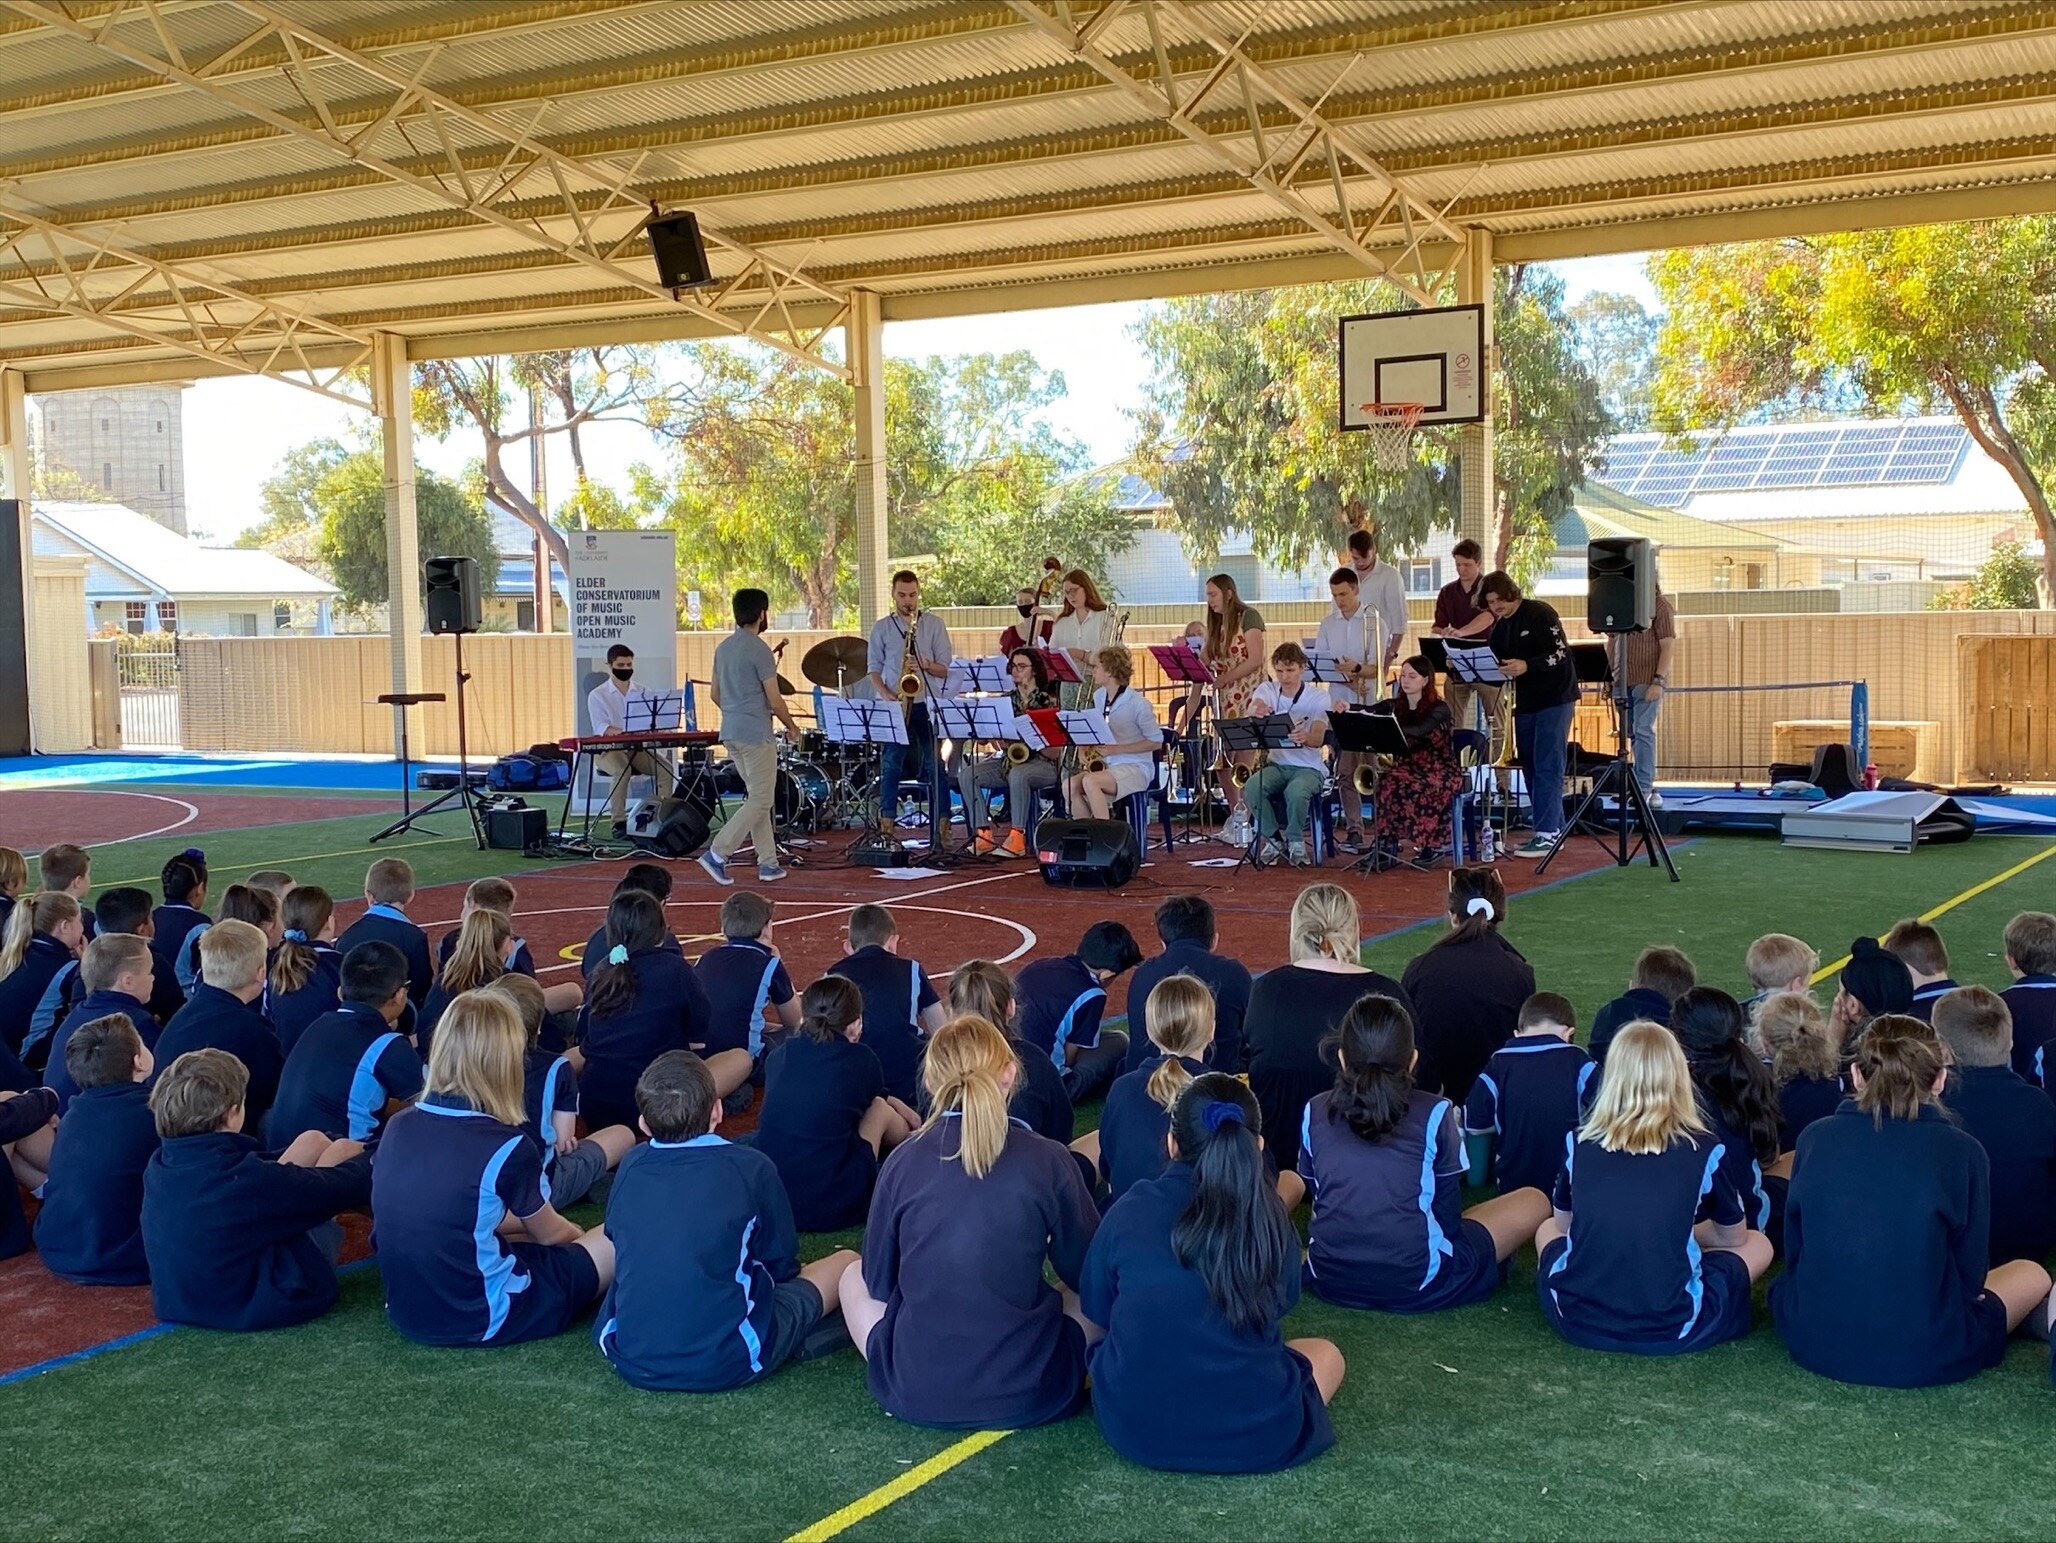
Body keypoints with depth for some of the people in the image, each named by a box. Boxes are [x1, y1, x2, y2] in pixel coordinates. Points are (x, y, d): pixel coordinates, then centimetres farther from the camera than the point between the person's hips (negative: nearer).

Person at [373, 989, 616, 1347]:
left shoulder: (398, 1127, -3)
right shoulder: (507, 1147, -18)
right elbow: (549, 1233, 3)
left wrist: (520, 1223, 25)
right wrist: (580, 1237, 25)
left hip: (406, 1313, 6)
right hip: (480, 1320, -6)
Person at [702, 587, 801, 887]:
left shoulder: (723, 648, 10)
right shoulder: (759, 651, -15)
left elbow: (716, 694, 17)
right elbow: (775, 700, -14)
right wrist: (791, 726, 1)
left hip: (731, 732, 9)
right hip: (756, 735, -9)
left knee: (758, 798, 14)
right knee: (761, 801, -3)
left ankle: (768, 863, 15)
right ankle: (717, 853, -9)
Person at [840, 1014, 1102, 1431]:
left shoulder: (902, 1161, -4)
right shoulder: (1048, 1160, -8)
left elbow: (879, 1283, 6)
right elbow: (1086, 1273, 4)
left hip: (914, 1395, 0)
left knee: (853, 1276, 28)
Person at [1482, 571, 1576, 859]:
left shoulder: (1539, 614, -11)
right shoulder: (1500, 627, 11)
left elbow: (1561, 654, -18)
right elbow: (1495, 665, 13)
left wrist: (1527, 666, -30)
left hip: (1554, 698, -8)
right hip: (1525, 703, 8)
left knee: (1547, 767, -11)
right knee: (1530, 766, 7)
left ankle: (1546, 834, -11)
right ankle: (1555, 829, 14)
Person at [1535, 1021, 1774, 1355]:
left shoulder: (1579, 1141, -2)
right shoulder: (1704, 1149, -6)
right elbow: (1733, 1238, 11)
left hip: (1577, 1319, -2)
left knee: (1547, 1228, 30)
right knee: (1758, 1245, 23)